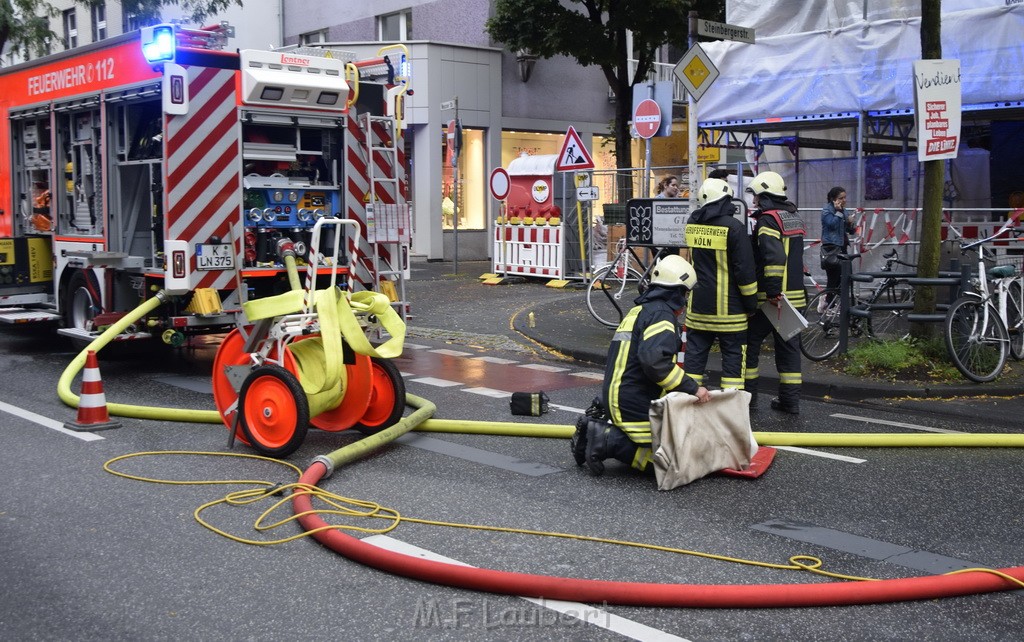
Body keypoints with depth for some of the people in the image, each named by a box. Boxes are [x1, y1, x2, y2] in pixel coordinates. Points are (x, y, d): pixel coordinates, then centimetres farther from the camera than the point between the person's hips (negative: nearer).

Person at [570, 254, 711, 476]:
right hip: (635, 405, -10)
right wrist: (692, 388, -22)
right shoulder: (661, 314, -11)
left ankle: (598, 427, 3)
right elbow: (654, 360, -27)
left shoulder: (640, 310, 21)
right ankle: (609, 441, -14)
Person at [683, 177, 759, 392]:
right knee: (733, 354, 2)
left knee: (695, 352, 10)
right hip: (728, 307, -5)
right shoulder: (734, 227, -14)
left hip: (698, 304, 5)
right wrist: (751, 303, -4)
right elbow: (745, 270, -13)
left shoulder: (692, 223, 3)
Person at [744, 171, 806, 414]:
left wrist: (773, 291, -25)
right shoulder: (794, 216, 13)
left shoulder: (767, 219, -14)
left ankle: (747, 394, 10)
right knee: (788, 346, 10)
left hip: (770, 297, -8)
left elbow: (774, 256, -26)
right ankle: (790, 399, 12)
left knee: (750, 344, 5)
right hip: (795, 295, 8)